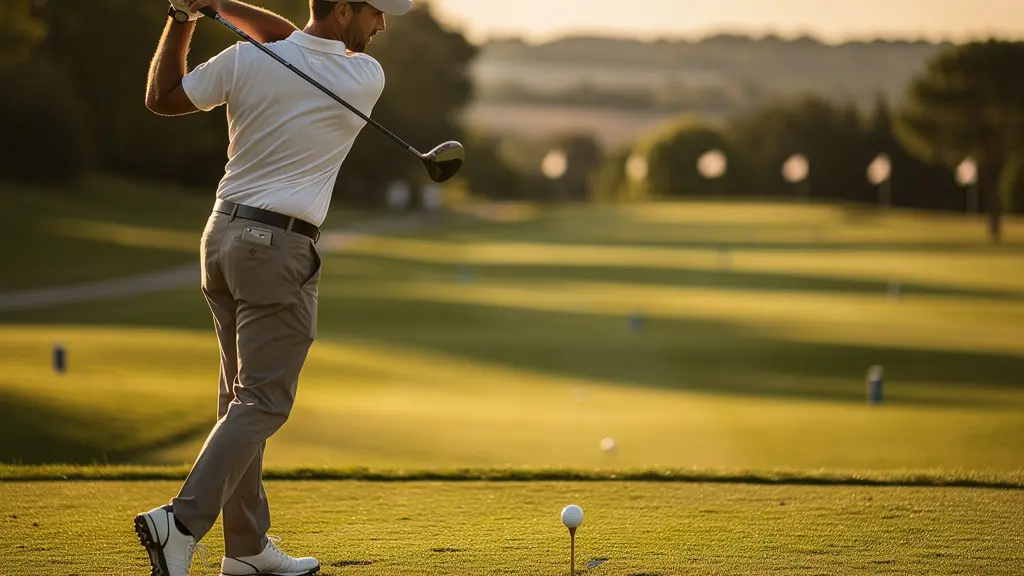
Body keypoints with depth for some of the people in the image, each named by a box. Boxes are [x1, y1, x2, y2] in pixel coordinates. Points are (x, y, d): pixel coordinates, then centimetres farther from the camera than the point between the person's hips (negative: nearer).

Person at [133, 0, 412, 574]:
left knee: (243, 394, 12)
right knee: (264, 401, -4)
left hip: (223, 233, 6)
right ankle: (183, 521, -21)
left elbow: (162, 97, 11)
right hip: (280, 248, -6)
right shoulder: (367, 79, -8)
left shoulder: (246, 61, -1)